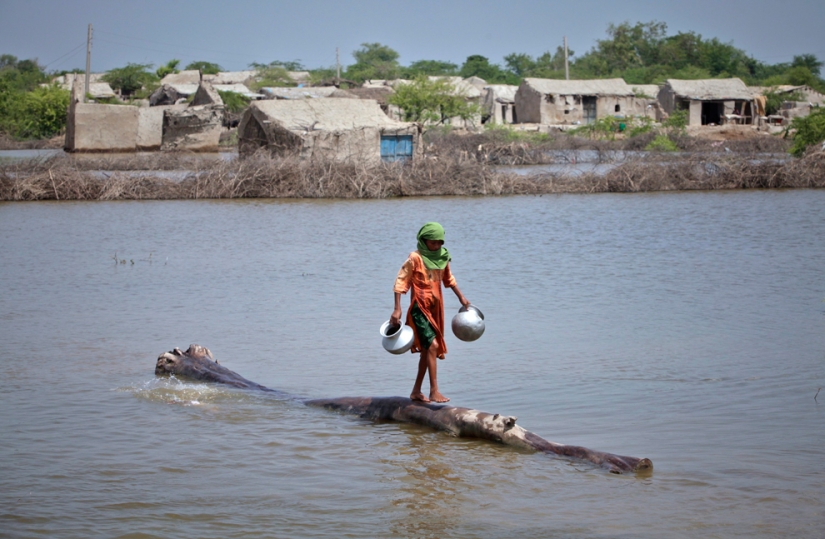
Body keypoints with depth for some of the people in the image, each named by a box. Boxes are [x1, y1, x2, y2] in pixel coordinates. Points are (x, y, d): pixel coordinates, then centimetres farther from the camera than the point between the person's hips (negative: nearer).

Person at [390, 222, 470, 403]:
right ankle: (434, 391, -19)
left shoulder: (443, 257, 7)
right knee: (432, 345, -18)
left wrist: (461, 297, 24)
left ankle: (416, 391, 21)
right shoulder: (416, 258, -12)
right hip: (420, 307, -7)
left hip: (436, 307, 7)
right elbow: (401, 281, -14)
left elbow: (448, 278, 24)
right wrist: (397, 309, -19)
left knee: (427, 350, 11)